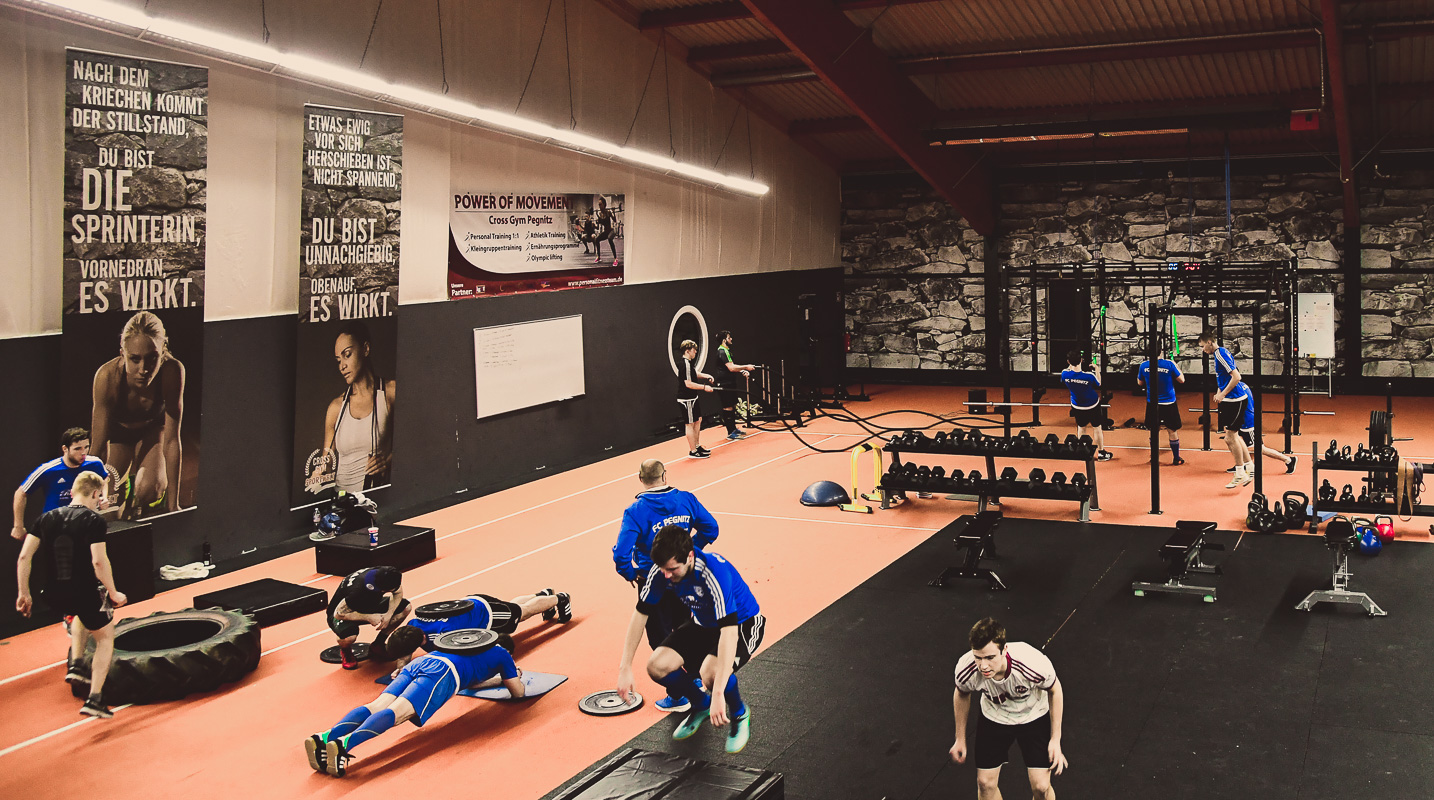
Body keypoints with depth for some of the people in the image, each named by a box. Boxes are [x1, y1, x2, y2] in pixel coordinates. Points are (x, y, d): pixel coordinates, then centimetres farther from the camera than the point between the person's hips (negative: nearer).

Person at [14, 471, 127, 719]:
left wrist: (24, 593, 12)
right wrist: (113, 594, -8)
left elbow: (24, 556, 4)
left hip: (53, 594, 6)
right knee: (105, 638, 16)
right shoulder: (93, 520, -10)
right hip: (84, 591, -5)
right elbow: (99, 562, -19)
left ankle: (74, 665, 26)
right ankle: (94, 699, 8)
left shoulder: (47, 518, 6)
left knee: (82, 614, 39)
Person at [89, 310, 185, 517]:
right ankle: (125, 487, 27)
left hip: (153, 426, 0)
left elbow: (172, 440, -30)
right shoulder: (107, 376, -39)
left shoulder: (172, 371, -38)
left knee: (150, 490, -20)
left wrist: (173, 504, -27)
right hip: (117, 430, 0)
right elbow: (99, 447, -31)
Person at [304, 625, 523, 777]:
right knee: (396, 712, -27)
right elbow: (518, 692, 28)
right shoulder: (502, 654, 27)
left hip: (419, 662, 6)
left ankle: (326, 737, -40)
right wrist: (512, 676, 50)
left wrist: (498, 680, 65)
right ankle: (345, 743, -53)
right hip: (443, 671, -6)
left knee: (376, 706, -15)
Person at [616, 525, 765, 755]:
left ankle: (739, 714, 0)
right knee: (657, 666, -14)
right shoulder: (660, 570, -20)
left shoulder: (715, 574, -38)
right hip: (702, 623, 6)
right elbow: (640, 614, -7)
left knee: (711, 672, -34)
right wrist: (625, 667, -11)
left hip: (742, 623, -6)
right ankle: (701, 704, 16)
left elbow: (729, 632, -44)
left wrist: (718, 694, -49)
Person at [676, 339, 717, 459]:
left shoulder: (689, 363, 11)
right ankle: (693, 451, 4)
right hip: (686, 399, -11)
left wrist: (706, 376, 9)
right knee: (690, 424, -3)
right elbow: (688, 383, -26)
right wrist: (704, 387, -21)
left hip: (692, 398, 11)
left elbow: (695, 373, 27)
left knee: (698, 420, 18)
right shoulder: (685, 364, -21)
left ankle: (697, 446, 29)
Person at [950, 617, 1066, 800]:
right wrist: (960, 739, 4)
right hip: (993, 716, 1)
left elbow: (1055, 691, -15)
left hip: (1034, 715, -1)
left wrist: (1055, 739, -9)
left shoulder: (1036, 664, -40)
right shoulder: (965, 670, -32)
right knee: (985, 784, 4)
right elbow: (962, 694, -6)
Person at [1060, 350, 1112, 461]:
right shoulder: (1090, 375, -29)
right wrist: (1096, 370, 0)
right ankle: (1101, 453, 27)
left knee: (1081, 427, 22)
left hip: (1077, 407, 3)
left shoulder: (1065, 374, -22)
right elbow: (1099, 385, -8)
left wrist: (1070, 365, 7)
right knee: (1097, 428, 14)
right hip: (1092, 406, -3)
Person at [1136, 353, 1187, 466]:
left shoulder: (1144, 365, -8)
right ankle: (1176, 459, 17)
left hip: (1152, 404, 2)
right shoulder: (1169, 364, -14)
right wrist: (1177, 367, 12)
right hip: (1168, 403, -2)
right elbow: (1181, 380, -2)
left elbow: (1140, 383, 8)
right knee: (1172, 431, 9)